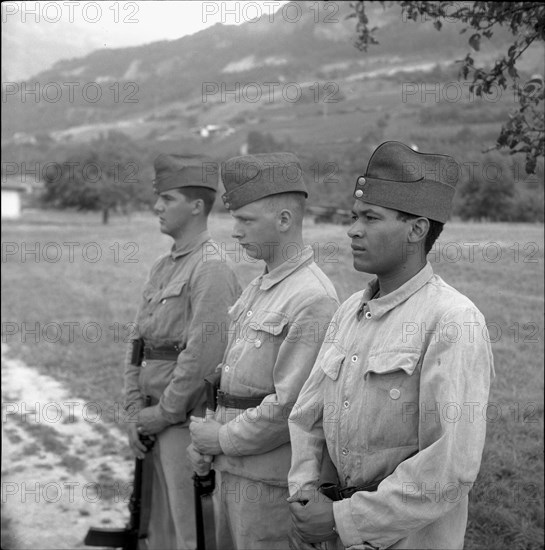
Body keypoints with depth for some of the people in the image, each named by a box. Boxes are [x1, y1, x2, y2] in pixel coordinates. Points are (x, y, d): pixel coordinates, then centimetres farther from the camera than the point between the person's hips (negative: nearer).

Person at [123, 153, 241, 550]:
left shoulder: (211, 268, -14)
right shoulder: (163, 266, 14)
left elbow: (203, 354, -20)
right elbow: (138, 340, 14)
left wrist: (163, 413, -12)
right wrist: (135, 412, 6)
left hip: (188, 416, -9)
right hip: (157, 417, 9)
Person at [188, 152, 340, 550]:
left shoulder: (313, 299, -19)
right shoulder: (258, 288, 11)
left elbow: (292, 405, -23)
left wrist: (223, 438, -12)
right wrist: (207, 436, 5)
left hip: (272, 479, -8)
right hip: (230, 469, 9)